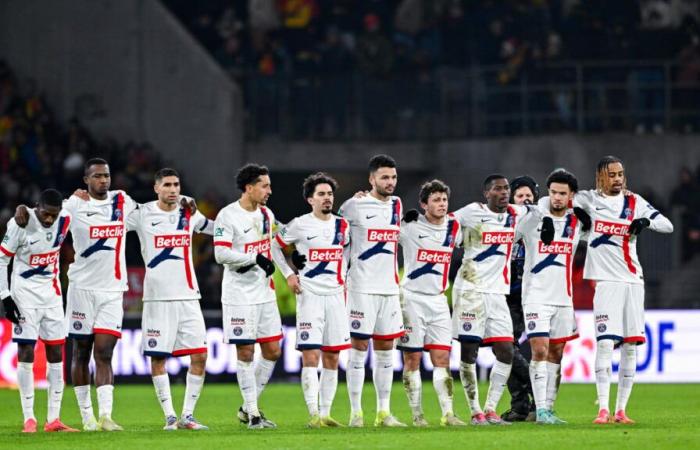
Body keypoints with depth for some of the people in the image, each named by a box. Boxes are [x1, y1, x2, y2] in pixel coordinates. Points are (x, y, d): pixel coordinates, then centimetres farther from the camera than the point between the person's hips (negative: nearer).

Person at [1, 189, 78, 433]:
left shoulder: (64, 220, -6)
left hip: (51, 294, 5)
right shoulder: (21, 223, -18)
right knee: (26, 353, -7)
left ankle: (53, 419, 7)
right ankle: (29, 418, -3)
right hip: (24, 295, -5)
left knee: (56, 354, 3)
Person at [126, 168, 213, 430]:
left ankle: (187, 415, 5)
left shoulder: (190, 214, 10)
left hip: (188, 297, 3)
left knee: (199, 356, -4)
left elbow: (217, 229, 29)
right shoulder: (142, 214, 0)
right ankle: (169, 416, 6)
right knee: (158, 357, -3)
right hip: (157, 298, -3)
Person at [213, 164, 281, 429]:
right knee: (246, 353, -4)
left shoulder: (266, 214, 10)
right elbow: (221, 254, -19)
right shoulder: (227, 216, -12)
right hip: (240, 295, -7)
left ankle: (248, 407, 18)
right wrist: (255, 258, -17)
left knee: (272, 351, 6)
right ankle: (253, 414, 2)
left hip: (265, 293, 7)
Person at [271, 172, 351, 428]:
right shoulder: (300, 225, -3)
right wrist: (288, 274, 1)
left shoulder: (342, 226, 10)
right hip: (310, 295, -5)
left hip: (335, 295, 5)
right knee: (311, 356, -12)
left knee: (332, 358, 4)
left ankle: (326, 413, 9)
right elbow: (275, 246, 8)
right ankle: (314, 414, -15)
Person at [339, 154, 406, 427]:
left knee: (386, 350, 7)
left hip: (390, 289, 6)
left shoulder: (396, 205, 11)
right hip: (362, 289, -6)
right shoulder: (355, 205, -7)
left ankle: (383, 412, 11)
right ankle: (356, 413, -2)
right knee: (359, 348, -4)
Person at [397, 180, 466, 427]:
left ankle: (448, 413, -5)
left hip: (438, 300, 4)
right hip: (412, 298, -4)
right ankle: (417, 414, 3)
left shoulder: (453, 227, 7)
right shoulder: (409, 226, -7)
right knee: (412, 358, -1)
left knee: (442, 358, -2)